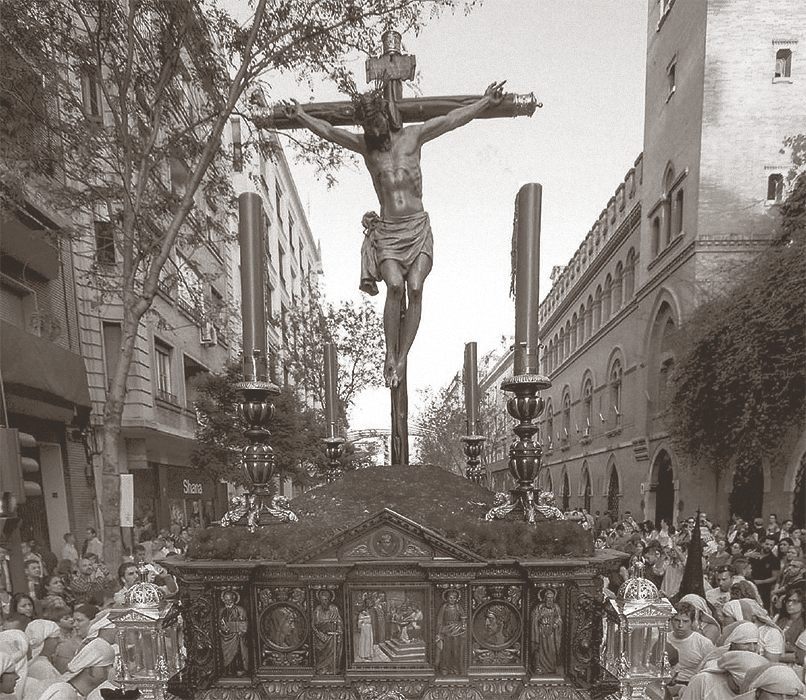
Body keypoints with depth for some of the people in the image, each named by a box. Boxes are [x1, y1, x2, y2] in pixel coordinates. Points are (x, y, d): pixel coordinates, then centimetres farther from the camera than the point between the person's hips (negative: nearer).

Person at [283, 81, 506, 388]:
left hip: (418, 227, 1)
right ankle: (390, 356, -11)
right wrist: (301, 117, -12)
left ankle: (402, 357, -12)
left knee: (415, 287, -19)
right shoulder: (365, 146, 10)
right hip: (386, 230, 0)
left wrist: (486, 102, 2)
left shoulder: (412, 136, 10)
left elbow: (452, 119, 6)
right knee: (395, 285, -24)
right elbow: (328, 131, 2)